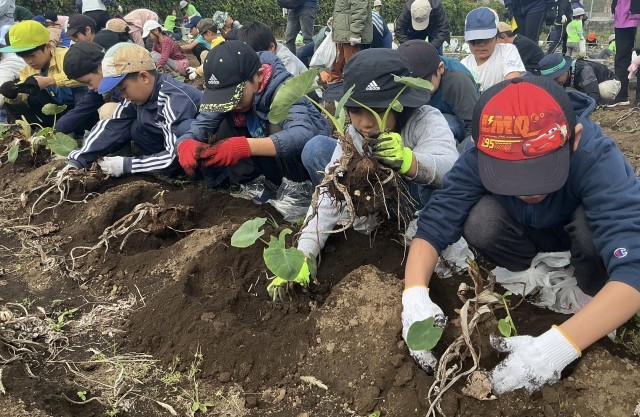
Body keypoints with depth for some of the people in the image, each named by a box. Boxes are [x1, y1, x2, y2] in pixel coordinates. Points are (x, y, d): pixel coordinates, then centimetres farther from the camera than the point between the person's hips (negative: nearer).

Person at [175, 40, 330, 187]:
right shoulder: (228, 88, -14)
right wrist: (185, 144, -42)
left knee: (277, 123, -34)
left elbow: (302, 135, -49)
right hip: (271, 159, 5)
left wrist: (245, 146, -62)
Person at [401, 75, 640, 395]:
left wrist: (559, 345, -57)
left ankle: (593, 294, -7)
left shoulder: (597, 158, -39)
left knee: (593, 224, -36)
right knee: (480, 223, -30)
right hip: (530, 232, 2)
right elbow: (434, 223, -29)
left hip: (586, 228, -2)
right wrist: (415, 295, -48)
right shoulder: (480, 158, -30)